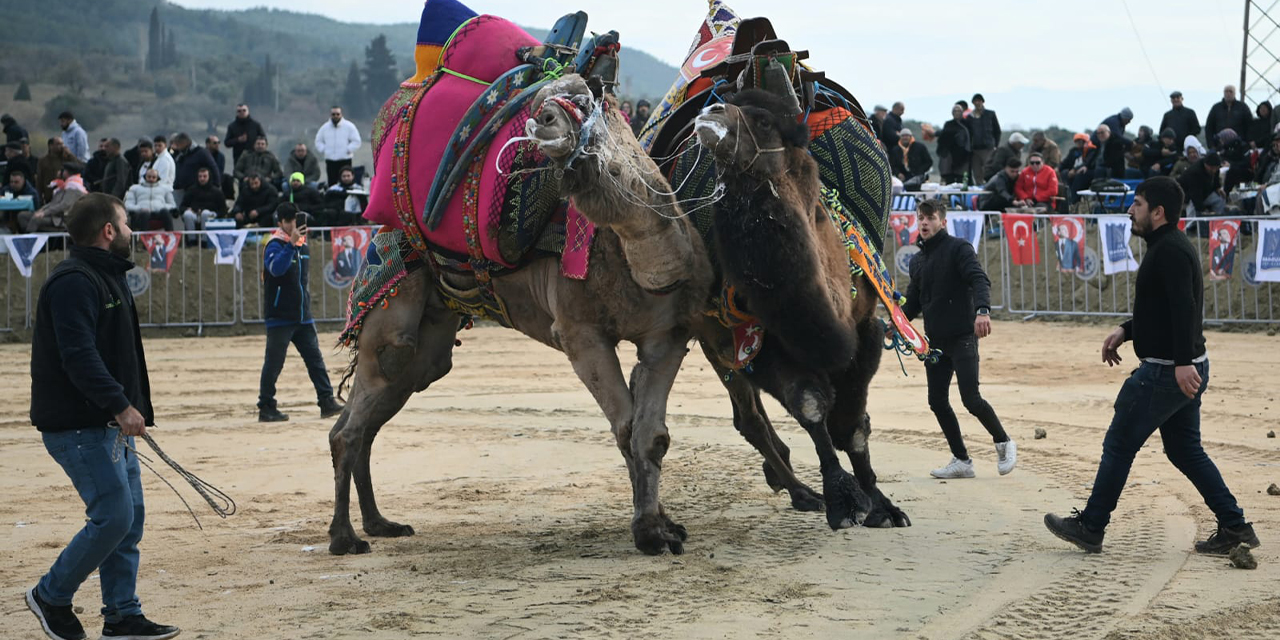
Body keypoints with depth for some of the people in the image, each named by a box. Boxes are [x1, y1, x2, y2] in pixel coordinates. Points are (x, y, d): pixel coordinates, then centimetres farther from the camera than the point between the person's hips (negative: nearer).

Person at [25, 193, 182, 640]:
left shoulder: (106, 277, 17)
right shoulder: (73, 282, -16)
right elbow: (78, 356, -25)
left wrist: (132, 408, 18)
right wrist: (121, 406, -28)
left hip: (110, 424, 10)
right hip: (79, 426, -10)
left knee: (130, 518, 8)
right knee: (113, 516, -11)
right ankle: (51, 595, 5)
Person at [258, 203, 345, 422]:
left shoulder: (302, 244, 13)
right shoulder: (275, 245, -10)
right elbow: (275, 268, -31)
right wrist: (291, 243, -38)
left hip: (302, 317, 7)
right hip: (280, 317, -7)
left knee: (315, 359, 3)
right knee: (273, 363, -2)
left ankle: (327, 401, 3)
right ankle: (266, 408, 4)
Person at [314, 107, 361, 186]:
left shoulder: (349, 126, 1)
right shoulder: (325, 127, 12)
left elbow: (356, 141, 0)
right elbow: (318, 141, 20)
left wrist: (348, 150, -9)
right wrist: (323, 150, 4)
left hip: (345, 161, -3)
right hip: (330, 161, 3)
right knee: (331, 182, 2)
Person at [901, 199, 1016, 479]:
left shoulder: (959, 248, -4)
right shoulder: (917, 260, 17)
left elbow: (979, 279, -19)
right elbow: (913, 303, 23)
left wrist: (982, 310, -39)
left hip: (962, 337, -7)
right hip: (935, 340, 7)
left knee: (971, 399, -13)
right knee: (937, 402, 3)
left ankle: (1003, 443, 10)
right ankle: (961, 460, 13)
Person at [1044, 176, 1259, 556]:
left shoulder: (1169, 251, -17)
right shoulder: (1170, 247, 17)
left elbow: (1184, 308, -28)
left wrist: (1182, 362, -35)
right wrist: (1126, 331, 21)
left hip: (1166, 372, -10)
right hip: (1184, 370, 10)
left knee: (1119, 445, 0)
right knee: (1185, 450, 15)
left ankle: (1090, 528, 8)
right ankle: (1234, 527, 12)